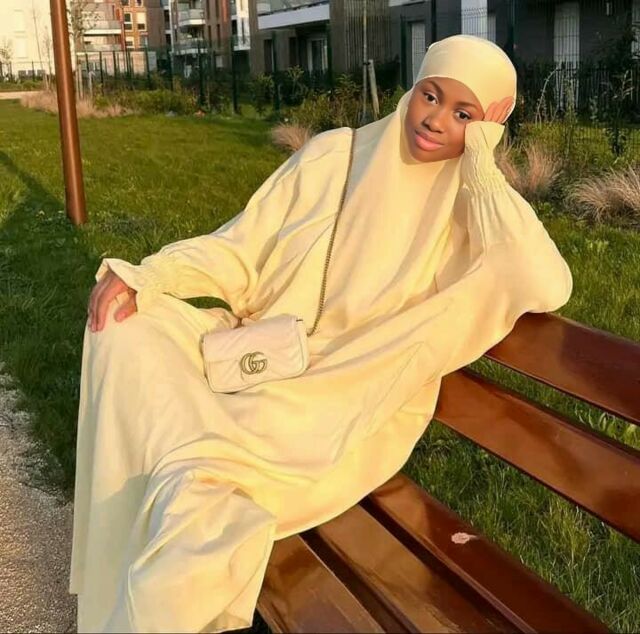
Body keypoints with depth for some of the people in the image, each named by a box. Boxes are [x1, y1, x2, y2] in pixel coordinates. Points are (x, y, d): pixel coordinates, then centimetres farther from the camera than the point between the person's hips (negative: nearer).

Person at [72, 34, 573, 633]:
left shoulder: (477, 207, -3)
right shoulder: (335, 154, 5)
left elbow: (547, 288, -23)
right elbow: (241, 249, 6)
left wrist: (480, 164, -15)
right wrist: (145, 277, -10)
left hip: (351, 404, -4)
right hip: (259, 359, 5)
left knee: (205, 474, -29)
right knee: (125, 326, -16)